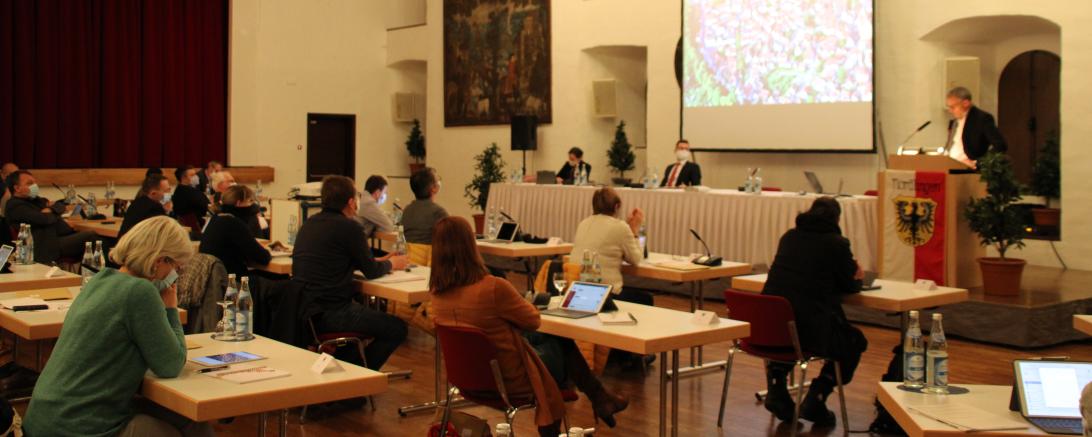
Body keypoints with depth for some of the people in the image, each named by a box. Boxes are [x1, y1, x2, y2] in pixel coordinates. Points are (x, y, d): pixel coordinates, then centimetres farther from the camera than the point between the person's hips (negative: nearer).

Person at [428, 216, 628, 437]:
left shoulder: (438, 292, -11)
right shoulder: (493, 287, -31)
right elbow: (533, 320, -11)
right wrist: (520, 302, 8)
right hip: (508, 378, -6)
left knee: (545, 337, 26)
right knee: (561, 342, 21)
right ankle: (599, 399, 40)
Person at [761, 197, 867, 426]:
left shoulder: (789, 237, 15)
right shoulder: (837, 243, -1)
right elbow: (850, 286, 8)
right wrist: (858, 278, 31)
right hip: (810, 329, -4)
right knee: (855, 342, 23)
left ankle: (776, 386, 19)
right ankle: (816, 399, 11)